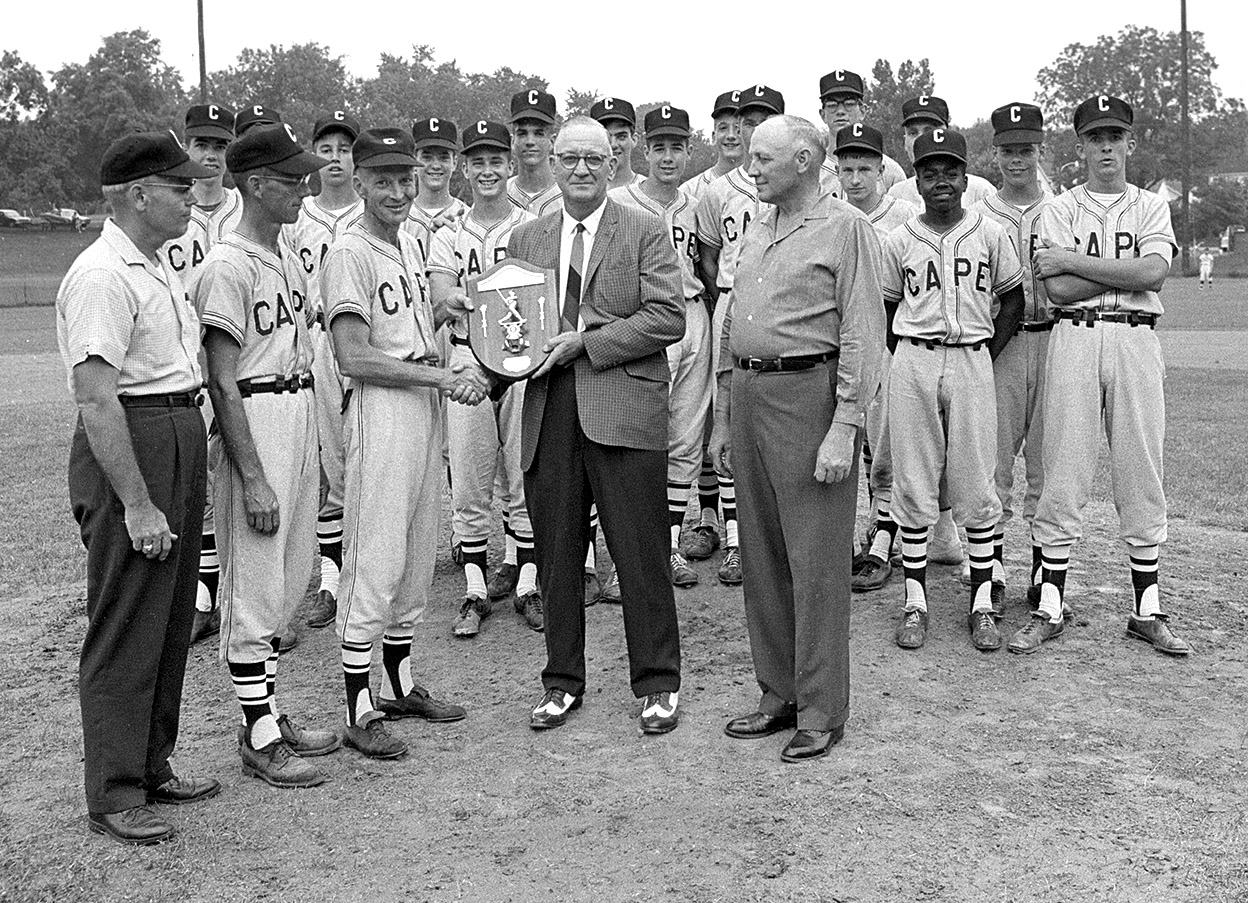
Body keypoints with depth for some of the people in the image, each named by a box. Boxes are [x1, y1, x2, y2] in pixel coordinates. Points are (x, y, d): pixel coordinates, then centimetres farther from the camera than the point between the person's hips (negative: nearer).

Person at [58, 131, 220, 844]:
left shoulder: (163, 268, 15)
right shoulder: (101, 276, -16)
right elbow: (97, 399, -21)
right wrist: (138, 504, -23)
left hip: (183, 439, 10)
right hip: (129, 446, -10)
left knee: (170, 623, 15)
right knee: (126, 630, -1)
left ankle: (153, 769, 28)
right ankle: (113, 794, 10)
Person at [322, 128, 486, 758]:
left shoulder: (410, 244, 16)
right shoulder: (349, 252, -11)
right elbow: (355, 358, -18)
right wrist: (443, 375, -16)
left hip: (426, 406, 9)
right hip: (380, 412, -9)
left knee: (418, 557, 15)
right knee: (375, 560, -6)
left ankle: (399, 686, 28)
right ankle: (359, 712, 3)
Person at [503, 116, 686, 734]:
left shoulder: (646, 232, 3)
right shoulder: (525, 238, 16)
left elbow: (669, 316, -6)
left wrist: (585, 342, -13)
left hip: (624, 410, -4)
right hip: (548, 413, 4)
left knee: (640, 555, 1)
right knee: (556, 556, 10)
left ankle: (658, 683, 15)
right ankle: (562, 682, 23)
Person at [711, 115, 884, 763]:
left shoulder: (845, 228, -5)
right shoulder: (755, 230, 17)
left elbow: (863, 333, -11)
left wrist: (844, 428, -17)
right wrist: (722, 417, 17)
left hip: (808, 394, -7)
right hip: (748, 395, 8)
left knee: (816, 560, -2)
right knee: (761, 556, 11)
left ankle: (821, 710, 7)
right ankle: (777, 693, 22)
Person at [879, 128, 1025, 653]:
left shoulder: (990, 236, 5)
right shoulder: (898, 242, 6)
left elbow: (1012, 299, 12)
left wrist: (989, 354, 3)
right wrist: (906, 356, 3)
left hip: (972, 360, 0)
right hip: (913, 362, 0)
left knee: (976, 487, 2)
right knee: (913, 485, 2)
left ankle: (982, 604, 11)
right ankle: (915, 601, 10)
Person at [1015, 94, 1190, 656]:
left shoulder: (1152, 207, 14)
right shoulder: (1058, 209, 10)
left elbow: (1153, 273, -7)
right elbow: (1059, 290, -6)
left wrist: (1072, 260, -7)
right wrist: (1128, 268, -5)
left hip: (1136, 342, 1)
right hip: (1075, 340, -1)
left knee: (1142, 478, 3)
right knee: (1063, 477, -3)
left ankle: (1147, 611, 12)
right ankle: (1049, 610, 4)